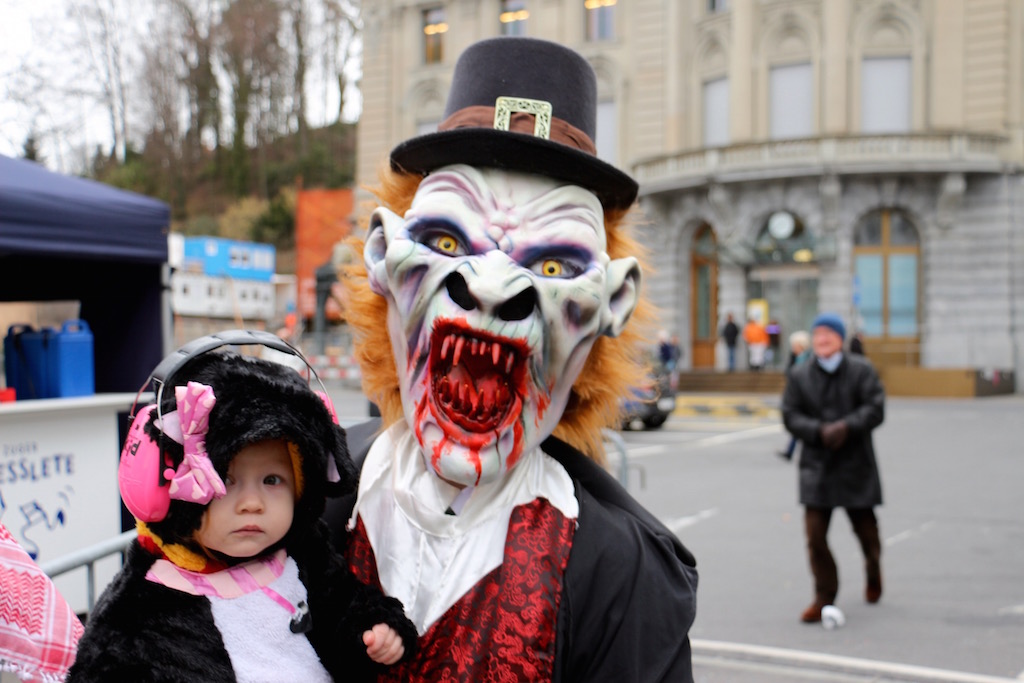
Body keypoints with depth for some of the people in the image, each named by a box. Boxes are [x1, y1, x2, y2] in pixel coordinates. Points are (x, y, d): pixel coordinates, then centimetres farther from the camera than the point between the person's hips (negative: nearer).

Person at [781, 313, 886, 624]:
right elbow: (791, 416, -1)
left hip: (856, 464, -1)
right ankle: (824, 595, 7)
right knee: (815, 534, -6)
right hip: (816, 466, 1)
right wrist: (820, 431, -17)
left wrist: (847, 427, -23)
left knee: (865, 528, 12)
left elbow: (875, 408, -8)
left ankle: (873, 573, 45)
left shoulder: (861, 370, -1)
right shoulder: (799, 375, 3)